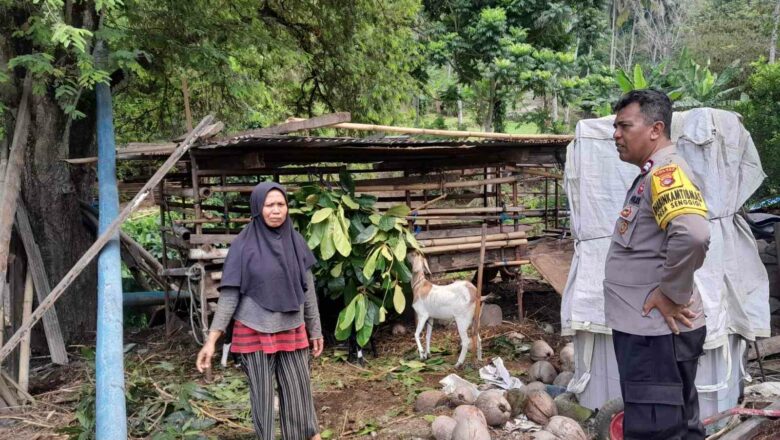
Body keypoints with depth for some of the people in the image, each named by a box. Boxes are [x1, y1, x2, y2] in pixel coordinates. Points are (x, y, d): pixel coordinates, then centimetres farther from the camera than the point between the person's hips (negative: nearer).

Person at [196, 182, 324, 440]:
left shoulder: (295, 241, 2)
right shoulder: (244, 245, -9)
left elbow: (308, 288, 8)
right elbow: (229, 294, -8)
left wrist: (315, 330, 11)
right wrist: (211, 339, -13)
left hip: (292, 331, 3)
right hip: (255, 332, -3)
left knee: (299, 392, 10)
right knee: (262, 395, 8)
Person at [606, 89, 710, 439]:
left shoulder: (666, 172, -16)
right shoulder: (651, 175, 15)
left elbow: (692, 234, -34)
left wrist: (672, 295, -22)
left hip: (657, 331, -10)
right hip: (648, 328, 10)